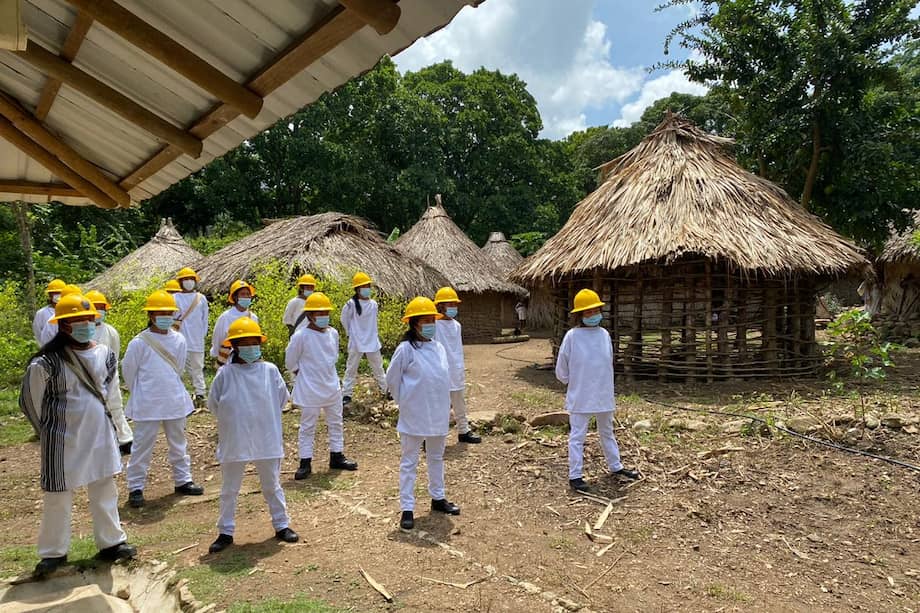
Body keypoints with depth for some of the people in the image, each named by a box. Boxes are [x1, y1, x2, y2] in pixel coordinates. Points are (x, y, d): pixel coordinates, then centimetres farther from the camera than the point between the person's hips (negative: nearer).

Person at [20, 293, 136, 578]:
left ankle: (111, 542, 27)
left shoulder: (106, 354, -2)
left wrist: (93, 415, 15)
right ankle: (53, 552, 26)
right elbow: (30, 401, -6)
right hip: (63, 439, -4)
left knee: (105, 490, 14)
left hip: (100, 435, 4)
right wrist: (51, 431, 4)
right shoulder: (45, 363, -16)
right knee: (58, 496, 9)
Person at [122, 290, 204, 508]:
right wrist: (141, 393, 9)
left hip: (175, 401, 4)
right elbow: (128, 371, 0)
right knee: (143, 445, 4)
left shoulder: (179, 340, 1)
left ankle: (182, 480, 27)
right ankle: (135, 487, 16)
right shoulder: (139, 342, -11)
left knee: (178, 443, 14)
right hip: (147, 405, -4)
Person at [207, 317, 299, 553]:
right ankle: (225, 532, 30)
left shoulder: (270, 370, -6)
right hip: (234, 442, 0)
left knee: (272, 486, 15)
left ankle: (281, 525, 29)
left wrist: (265, 418, 6)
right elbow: (213, 404, 1)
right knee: (229, 490, 14)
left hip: (267, 441, 0)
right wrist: (232, 421, 4)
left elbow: (282, 399, 4)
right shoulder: (225, 374, -8)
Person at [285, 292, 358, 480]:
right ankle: (305, 462, 13)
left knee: (336, 423, 14)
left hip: (332, 387, 6)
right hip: (310, 390, -6)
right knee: (307, 426, 4)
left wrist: (326, 372, 10)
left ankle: (337, 457, 28)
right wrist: (303, 374, -1)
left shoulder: (333, 333, 1)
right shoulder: (301, 336, -15)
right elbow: (290, 361, -6)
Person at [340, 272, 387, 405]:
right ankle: (346, 394, 14)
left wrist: (375, 333, 10)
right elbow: (344, 319, 0)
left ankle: (386, 389, 24)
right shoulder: (351, 304, -12)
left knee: (378, 367, 14)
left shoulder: (373, 304, 0)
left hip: (372, 341, 3)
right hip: (356, 343, -3)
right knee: (351, 368, 6)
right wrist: (351, 333, 4)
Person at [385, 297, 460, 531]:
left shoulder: (439, 348, 2)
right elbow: (392, 380, -7)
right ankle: (407, 509, 14)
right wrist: (406, 403, 0)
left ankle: (438, 498, 37)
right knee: (409, 462, 6)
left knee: (437, 457, 20)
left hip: (438, 414, 6)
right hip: (414, 416, -6)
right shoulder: (406, 349, -14)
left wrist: (444, 406, 10)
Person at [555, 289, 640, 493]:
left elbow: (608, 363, 12)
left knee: (607, 433, 22)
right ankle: (575, 476, 11)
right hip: (580, 398, -5)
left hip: (604, 396, 5)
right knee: (577, 436, 3)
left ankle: (615, 466, 38)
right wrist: (575, 384, 4)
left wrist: (604, 385, 11)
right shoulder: (572, 336, -13)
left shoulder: (604, 334, 1)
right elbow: (561, 370, -5)